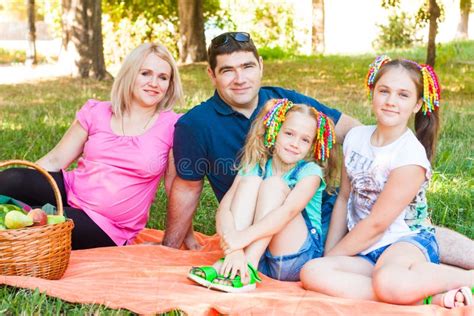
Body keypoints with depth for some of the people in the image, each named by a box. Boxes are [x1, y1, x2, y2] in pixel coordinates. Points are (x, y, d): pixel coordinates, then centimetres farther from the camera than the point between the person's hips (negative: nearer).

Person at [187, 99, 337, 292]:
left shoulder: (310, 172, -5)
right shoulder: (254, 168, 3)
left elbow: (289, 210, -25)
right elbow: (224, 209, -12)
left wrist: (244, 237, -37)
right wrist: (233, 248, -32)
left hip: (295, 260, -2)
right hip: (255, 253, 3)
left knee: (274, 184, -20)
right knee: (250, 182, -14)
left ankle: (246, 269, -32)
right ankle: (229, 264, -28)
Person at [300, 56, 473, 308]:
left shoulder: (411, 156, -13)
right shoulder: (356, 137, 6)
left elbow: (376, 224, -12)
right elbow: (344, 198, 13)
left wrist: (331, 257, -4)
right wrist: (327, 255, 8)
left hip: (409, 242, -6)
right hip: (365, 252, 7)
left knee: (388, 282, -41)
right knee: (311, 273, -25)